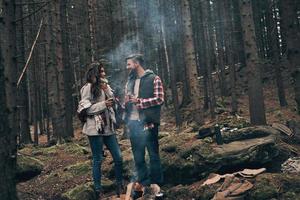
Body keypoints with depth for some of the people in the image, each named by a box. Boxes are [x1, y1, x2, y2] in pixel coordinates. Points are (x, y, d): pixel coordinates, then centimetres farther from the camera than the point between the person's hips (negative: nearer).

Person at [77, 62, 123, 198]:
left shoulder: (105, 86, 16)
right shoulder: (88, 87, -6)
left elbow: (112, 103, 8)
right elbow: (86, 108, -12)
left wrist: (107, 91, -5)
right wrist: (103, 104, -15)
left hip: (108, 127, 7)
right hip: (95, 128, -6)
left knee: (118, 157, 6)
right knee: (98, 160, 1)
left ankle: (120, 185, 21)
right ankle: (98, 190, 12)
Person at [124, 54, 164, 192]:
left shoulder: (154, 79, -1)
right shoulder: (129, 82, 18)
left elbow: (159, 99, -10)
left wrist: (139, 101, -13)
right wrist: (126, 102, 2)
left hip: (148, 123, -6)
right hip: (133, 123, 6)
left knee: (153, 155, 3)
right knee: (138, 157, 10)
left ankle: (156, 185, 14)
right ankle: (143, 184, 21)